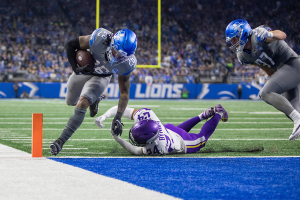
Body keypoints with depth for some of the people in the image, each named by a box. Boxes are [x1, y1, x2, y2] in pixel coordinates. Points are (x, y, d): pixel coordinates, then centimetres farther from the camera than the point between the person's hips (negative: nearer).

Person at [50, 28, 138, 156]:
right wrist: (75, 68, -33)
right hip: (83, 70, 2)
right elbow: (70, 45, -21)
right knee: (71, 102, 21)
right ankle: (94, 100, 51)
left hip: (101, 78, -2)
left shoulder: (127, 63, -31)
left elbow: (124, 92, -20)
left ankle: (60, 141, -24)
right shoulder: (99, 38, -38)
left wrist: (118, 118, -28)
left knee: (82, 104, -24)